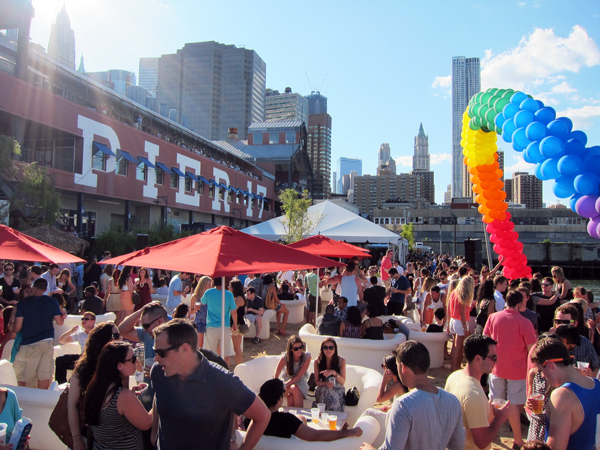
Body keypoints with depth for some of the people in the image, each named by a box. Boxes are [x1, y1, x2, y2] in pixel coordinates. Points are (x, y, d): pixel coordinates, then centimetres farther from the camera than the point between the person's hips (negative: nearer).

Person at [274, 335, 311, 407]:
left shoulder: (307, 356, -14)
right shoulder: (285, 357, -13)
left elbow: (298, 376, -17)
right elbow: (276, 376, -12)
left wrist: (284, 386, -29)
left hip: (301, 383, 0)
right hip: (288, 382, 1)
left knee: (290, 398, -33)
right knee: (295, 388, -36)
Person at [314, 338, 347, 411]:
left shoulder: (341, 361, -3)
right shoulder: (317, 361, 0)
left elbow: (342, 382, -4)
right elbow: (317, 381, 4)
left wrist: (334, 372, -23)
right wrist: (325, 383, -18)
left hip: (337, 390, 0)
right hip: (322, 389, 1)